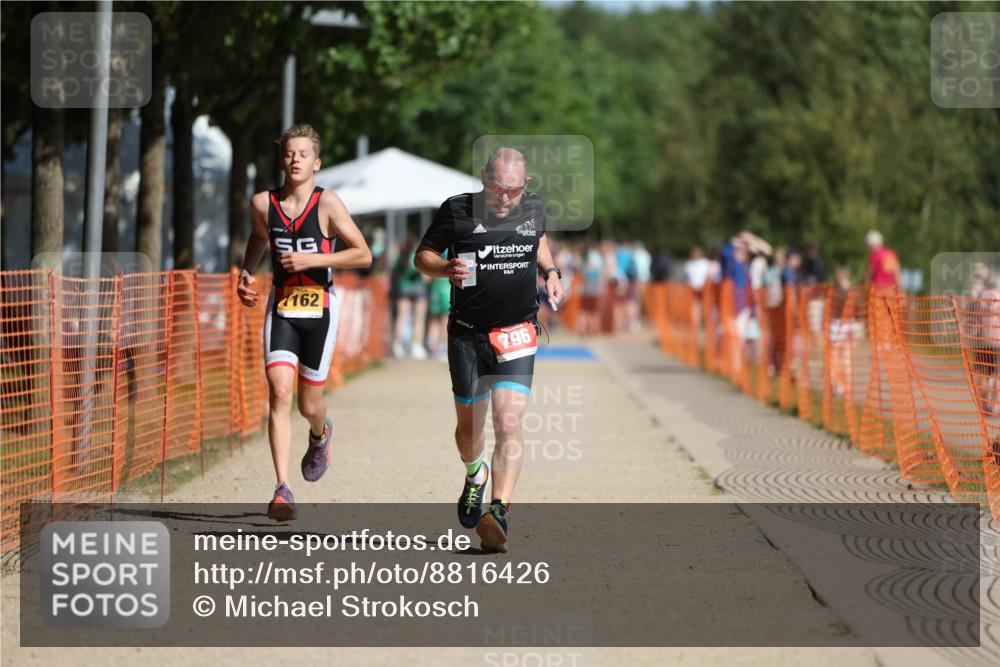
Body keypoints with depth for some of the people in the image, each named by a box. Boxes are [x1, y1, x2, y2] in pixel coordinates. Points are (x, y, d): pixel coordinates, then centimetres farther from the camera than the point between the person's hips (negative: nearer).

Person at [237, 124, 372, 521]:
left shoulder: (327, 203, -9)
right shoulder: (264, 203, 1)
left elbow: (363, 254, -11)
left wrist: (312, 259, -18)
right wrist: (246, 276, 10)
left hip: (319, 310, -2)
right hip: (281, 309, 2)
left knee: (308, 406, 7)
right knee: (280, 392, -17)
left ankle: (320, 433, 47)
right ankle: (283, 491, -19)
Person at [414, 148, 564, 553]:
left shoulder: (534, 209, 2)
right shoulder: (457, 211, -7)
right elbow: (423, 256, 2)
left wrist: (550, 271, 5)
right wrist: (446, 269, -20)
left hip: (517, 334, 0)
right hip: (467, 333, 0)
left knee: (508, 424, -16)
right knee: (469, 427, 11)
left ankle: (498, 512, -22)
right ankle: (475, 475, 45)